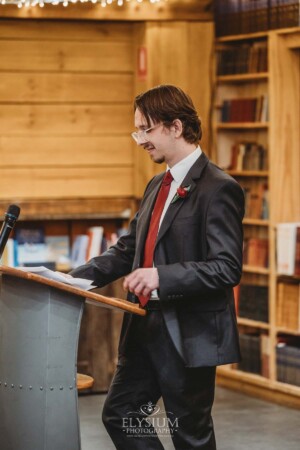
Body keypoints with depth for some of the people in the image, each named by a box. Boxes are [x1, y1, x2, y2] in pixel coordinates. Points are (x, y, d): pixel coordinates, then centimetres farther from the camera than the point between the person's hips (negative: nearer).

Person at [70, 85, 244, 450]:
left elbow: (227, 269, -21)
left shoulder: (218, 189, -15)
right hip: (146, 330, 9)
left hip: (190, 335, -9)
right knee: (119, 414, 12)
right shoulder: (157, 186, 14)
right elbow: (128, 250, 16)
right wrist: (78, 277, 2)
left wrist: (163, 276, -31)